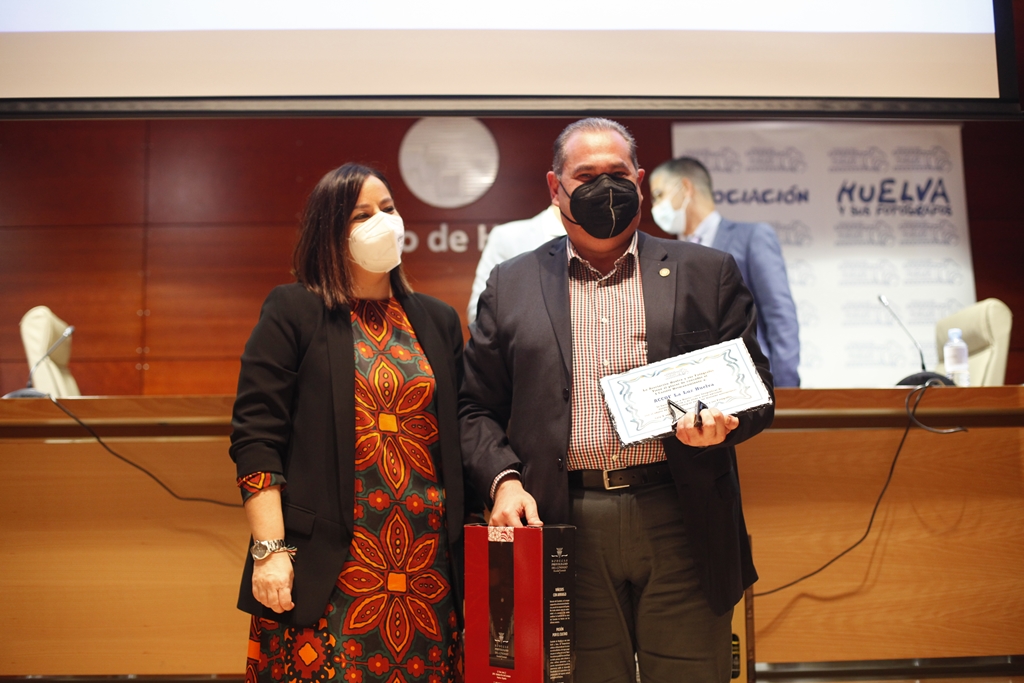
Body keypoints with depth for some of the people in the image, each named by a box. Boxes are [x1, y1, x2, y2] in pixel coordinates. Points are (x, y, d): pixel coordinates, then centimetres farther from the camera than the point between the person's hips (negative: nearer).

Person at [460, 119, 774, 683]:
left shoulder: (707, 273, 9)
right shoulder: (511, 285, 10)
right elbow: (476, 407, 10)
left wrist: (722, 423, -12)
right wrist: (503, 478, -7)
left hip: (679, 523, 0)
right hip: (567, 528, 0)